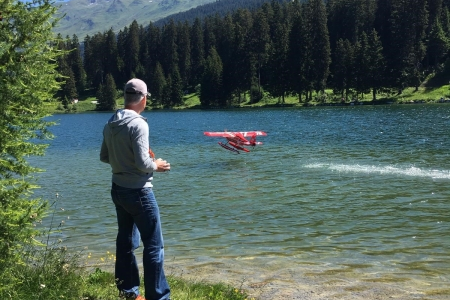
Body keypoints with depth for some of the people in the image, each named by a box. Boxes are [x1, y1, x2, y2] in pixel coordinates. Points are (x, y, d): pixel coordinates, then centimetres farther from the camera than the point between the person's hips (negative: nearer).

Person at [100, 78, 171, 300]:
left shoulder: (110, 124, 4)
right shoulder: (138, 124, -19)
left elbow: (104, 157, 13)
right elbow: (142, 163, -22)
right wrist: (156, 165, -4)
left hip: (118, 189, 8)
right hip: (138, 192, -8)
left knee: (126, 241, 16)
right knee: (154, 246, -1)